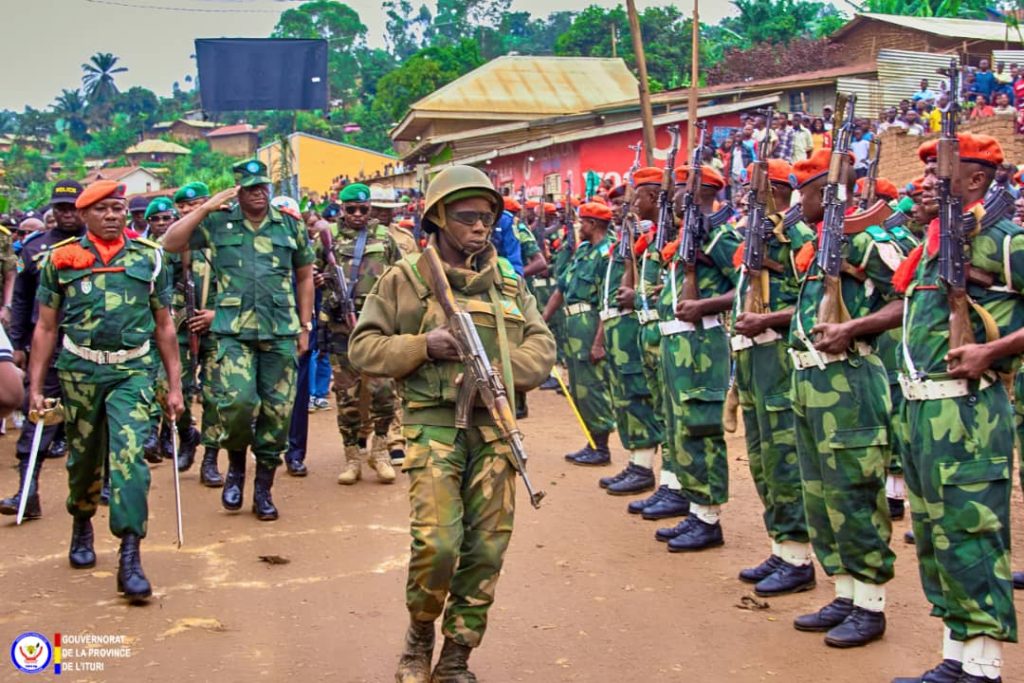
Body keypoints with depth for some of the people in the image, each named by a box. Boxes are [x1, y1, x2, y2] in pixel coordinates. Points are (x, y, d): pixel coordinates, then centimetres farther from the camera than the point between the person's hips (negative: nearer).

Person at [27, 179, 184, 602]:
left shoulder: (148, 257, 6)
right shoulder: (61, 259, 5)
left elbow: (164, 325, 10)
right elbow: (46, 328, 8)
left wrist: (174, 386, 8)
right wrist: (36, 386, 4)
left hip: (133, 371, -1)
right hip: (78, 372, 1)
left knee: (128, 454, -15)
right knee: (83, 457, 13)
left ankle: (130, 557, -15)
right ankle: (82, 525, 42)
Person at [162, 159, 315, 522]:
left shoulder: (290, 226, 10)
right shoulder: (218, 224, 6)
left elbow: (304, 276, 16)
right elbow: (171, 243, -2)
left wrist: (305, 326, 11)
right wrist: (205, 208, -6)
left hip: (281, 333, 2)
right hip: (234, 332, -2)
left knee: (277, 411, 3)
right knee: (237, 402, -18)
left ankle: (263, 488, 18)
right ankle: (236, 465, 12)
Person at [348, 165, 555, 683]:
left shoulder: (508, 281, 13)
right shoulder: (406, 278, 2)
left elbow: (542, 345, 10)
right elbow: (363, 348, 2)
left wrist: (501, 369, -9)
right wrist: (422, 345, -13)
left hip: (494, 426, 4)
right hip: (434, 423, -4)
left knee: (486, 549, 3)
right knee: (437, 544, -15)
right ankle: (419, 635, 15)